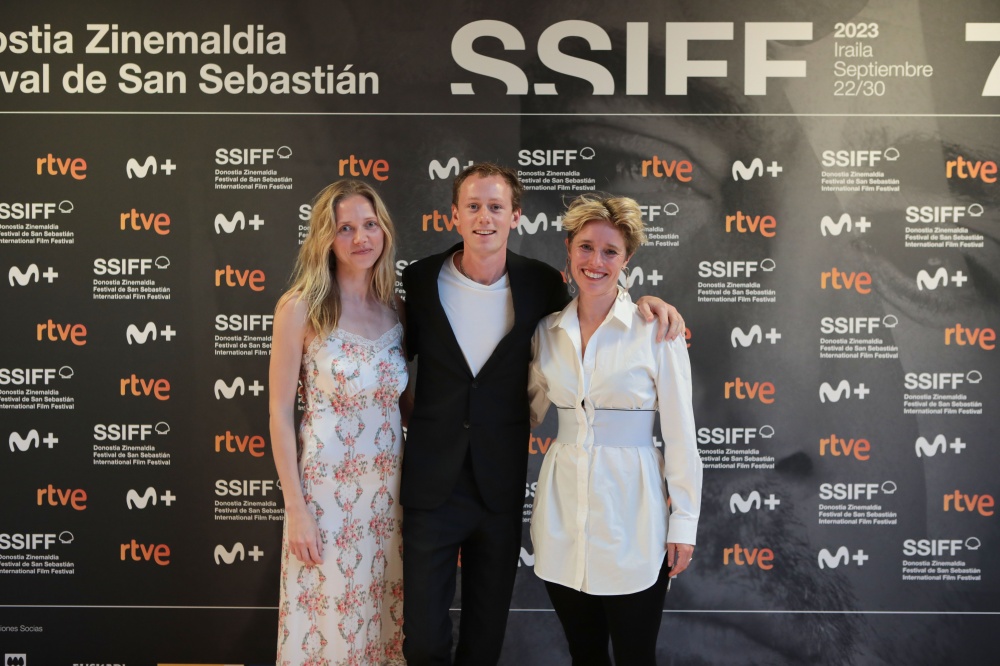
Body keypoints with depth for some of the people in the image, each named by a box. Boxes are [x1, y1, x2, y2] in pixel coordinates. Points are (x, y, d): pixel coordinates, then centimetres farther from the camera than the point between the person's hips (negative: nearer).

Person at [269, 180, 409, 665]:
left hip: (388, 486, 4)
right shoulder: (301, 307, -10)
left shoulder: (392, 309, 4)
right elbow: (280, 413, -9)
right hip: (327, 487, -4)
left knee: (385, 615, 15)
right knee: (326, 617, 10)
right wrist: (295, 508, -11)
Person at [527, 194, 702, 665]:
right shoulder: (547, 331, 3)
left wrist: (684, 521, -5)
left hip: (631, 512, -3)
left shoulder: (656, 329, -8)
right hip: (562, 506, 4)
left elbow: (679, 433, -5)